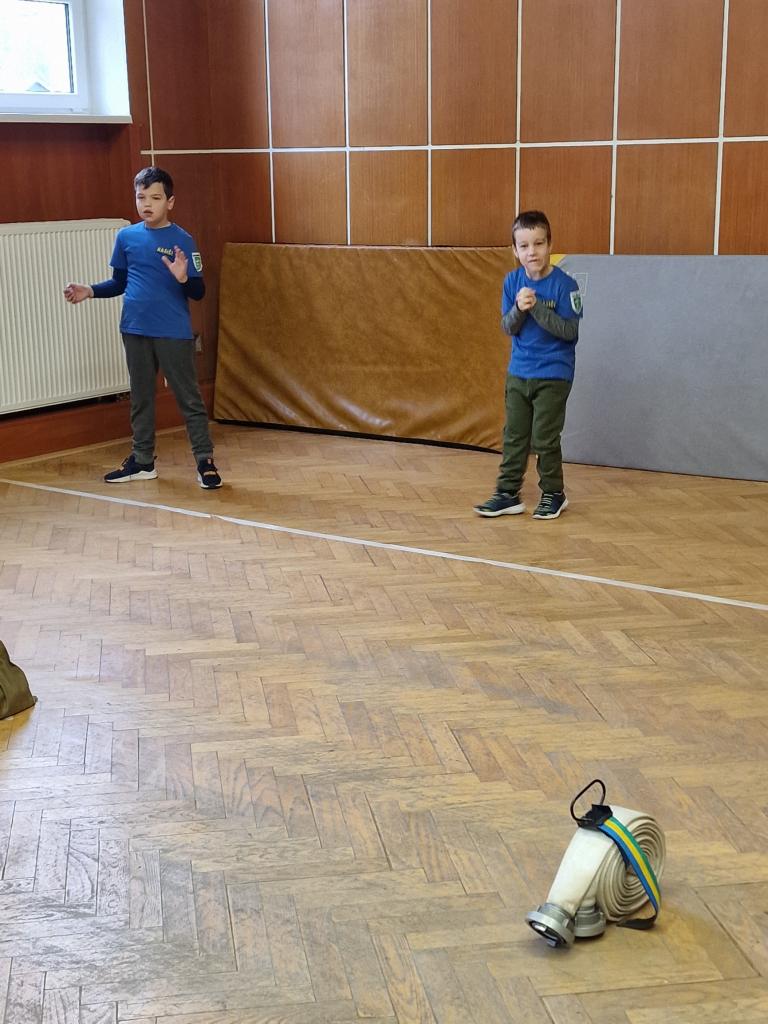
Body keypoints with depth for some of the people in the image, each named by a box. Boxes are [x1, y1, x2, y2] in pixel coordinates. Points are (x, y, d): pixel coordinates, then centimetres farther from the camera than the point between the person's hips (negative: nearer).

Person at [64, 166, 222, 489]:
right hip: (135, 331, 5)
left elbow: (198, 292, -8)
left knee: (189, 398, 1)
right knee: (140, 398, 14)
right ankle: (142, 461, 25)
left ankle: (205, 462, 8)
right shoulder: (126, 237, 4)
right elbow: (119, 282, 15)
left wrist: (183, 278, -28)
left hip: (174, 334, -4)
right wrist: (90, 291, 0)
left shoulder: (182, 240, -8)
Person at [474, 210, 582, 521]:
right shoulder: (513, 281, -1)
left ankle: (553, 494, 19)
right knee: (514, 436, 9)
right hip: (518, 372, 5)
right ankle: (508, 494, 17)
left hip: (553, 375, -5)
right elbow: (507, 328, -1)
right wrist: (519, 309, -21)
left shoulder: (564, 285, -15)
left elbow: (569, 330, -18)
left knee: (544, 439, 2)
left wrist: (537, 307, -26)